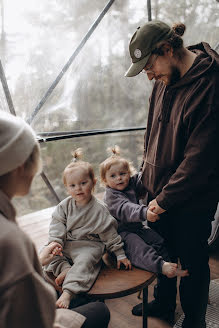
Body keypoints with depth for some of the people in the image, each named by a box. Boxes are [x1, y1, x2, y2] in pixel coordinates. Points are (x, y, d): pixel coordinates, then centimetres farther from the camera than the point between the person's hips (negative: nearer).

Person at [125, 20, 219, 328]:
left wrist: (166, 198, -16)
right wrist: (148, 173, 9)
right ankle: (164, 303, 49)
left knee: (192, 261, 13)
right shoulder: (165, 80, 1)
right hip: (158, 189, 7)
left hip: (193, 200, -7)